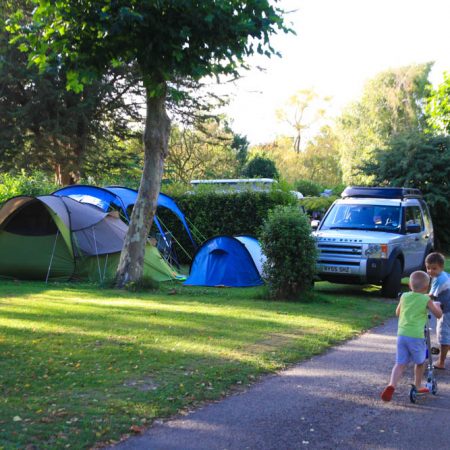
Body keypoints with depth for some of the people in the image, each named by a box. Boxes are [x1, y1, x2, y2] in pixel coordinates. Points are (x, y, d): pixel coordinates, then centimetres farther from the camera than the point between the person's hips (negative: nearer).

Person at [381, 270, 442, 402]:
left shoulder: (404, 296, 7)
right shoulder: (426, 300, -4)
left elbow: (397, 313, 22)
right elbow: (439, 314, 9)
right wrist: (436, 305, 27)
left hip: (401, 334, 3)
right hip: (416, 336, -3)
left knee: (400, 363, 3)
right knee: (420, 362, 21)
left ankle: (392, 385, -19)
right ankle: (418, 386, 31)